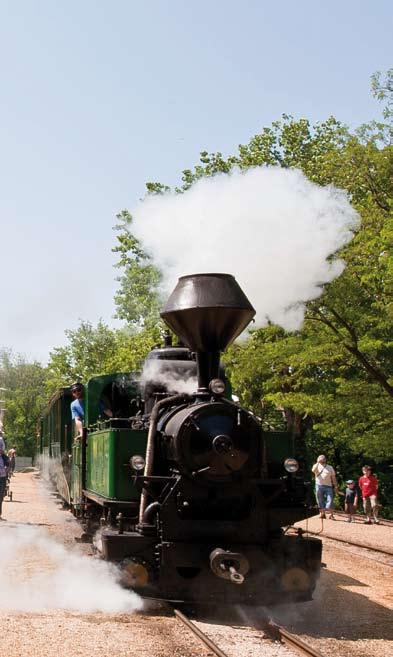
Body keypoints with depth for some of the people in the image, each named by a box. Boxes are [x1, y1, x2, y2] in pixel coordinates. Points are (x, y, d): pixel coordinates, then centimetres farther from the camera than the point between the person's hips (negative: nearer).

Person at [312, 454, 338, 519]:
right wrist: (318, 463, -14)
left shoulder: (330, 468, 16)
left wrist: (336, 486, 6)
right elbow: (313, 470, -14)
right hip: (319, 486, 0)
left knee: (330, 500, -11)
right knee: (320, 500, 1)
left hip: (328, 486, 0)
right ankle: (322, 513, 7)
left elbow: (333, 477, 13)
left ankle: (331, 514, -14)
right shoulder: (317, 466, 11)